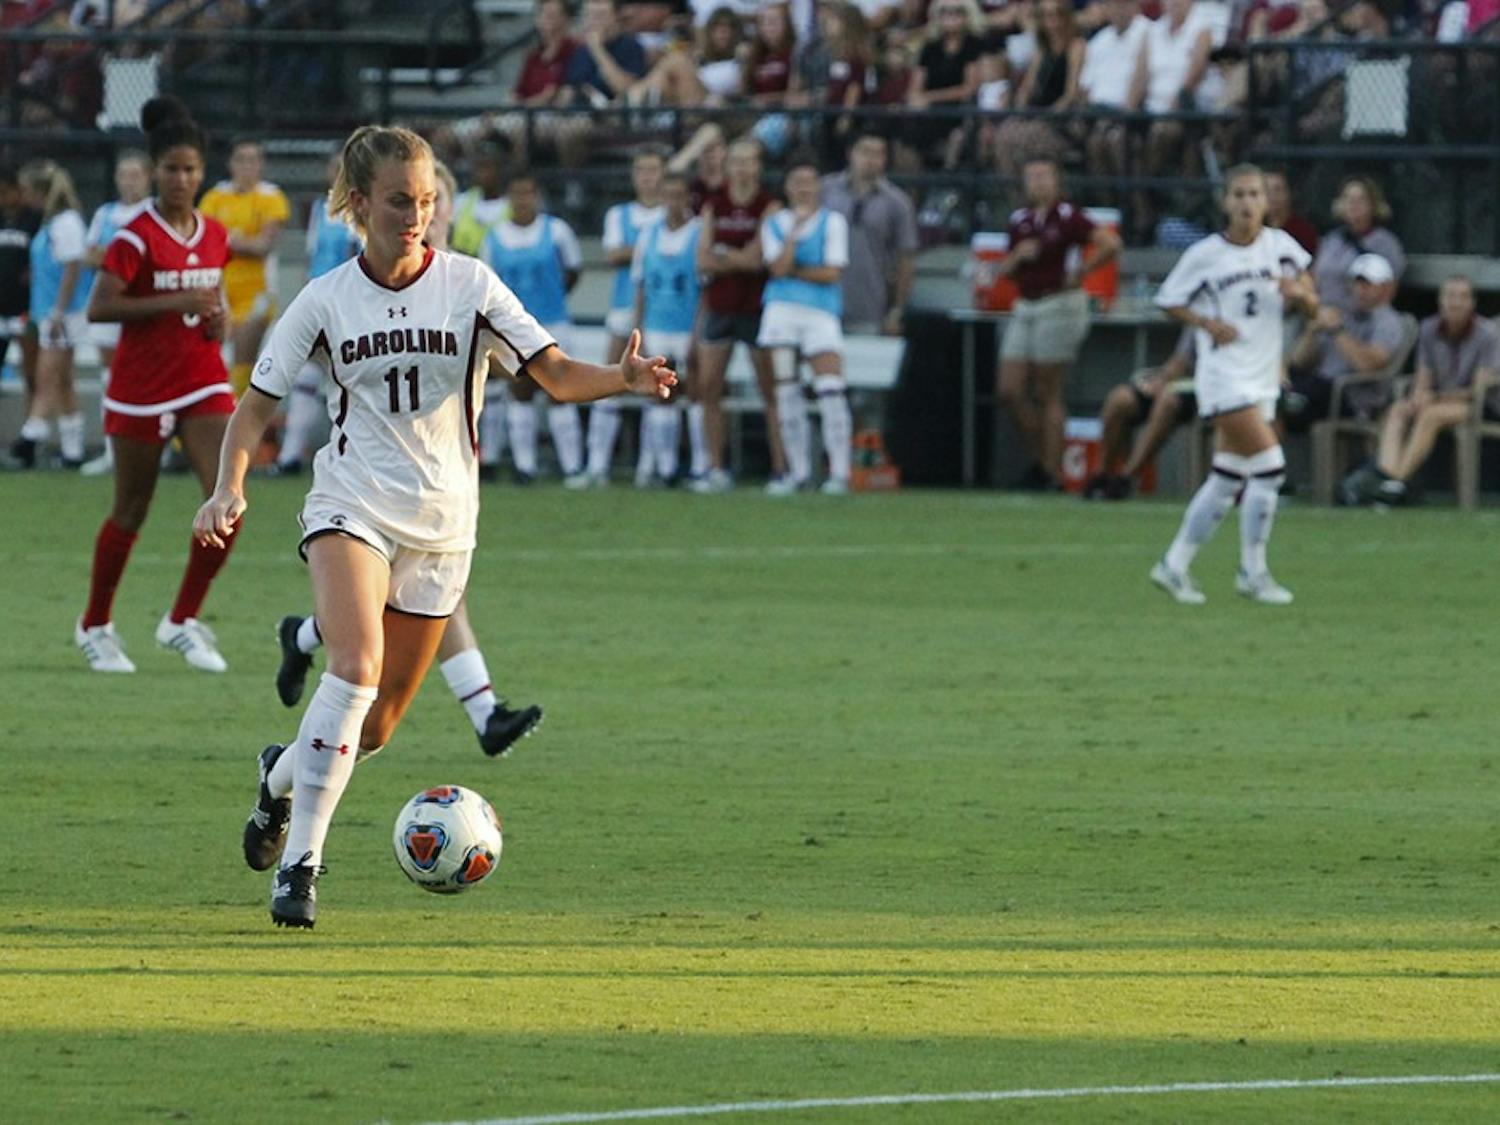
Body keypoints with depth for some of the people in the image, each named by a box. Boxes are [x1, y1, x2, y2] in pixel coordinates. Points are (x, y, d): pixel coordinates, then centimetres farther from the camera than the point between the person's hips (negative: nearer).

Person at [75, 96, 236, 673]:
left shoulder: (215, 235, 7)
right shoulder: (137, 237, -12)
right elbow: (98, 307, -19)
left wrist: (219, 316, -1)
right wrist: (175, 303, -25)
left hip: (204, 382, 5)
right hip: (141, 388, -5)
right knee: (130, 513, 6)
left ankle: (182, 621, 3)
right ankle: (95, 626, 25)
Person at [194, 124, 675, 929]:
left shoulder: (469, 286, -2)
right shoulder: (326, 299, -1)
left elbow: (555, 373, -6)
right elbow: (257, 405, 4)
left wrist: (622, 378, -27)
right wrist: (230, 488, -13)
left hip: (441, 522, 2)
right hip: (352, 506, -2)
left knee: (377, 725, 6)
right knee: (358, 665, -27)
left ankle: (284, 777, 39)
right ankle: (300, 863, -24)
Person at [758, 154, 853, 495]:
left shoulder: (833, 222, 4)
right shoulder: (773, 224, 11)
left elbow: (832, 272, -5)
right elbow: (779, 267, -5)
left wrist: (792, 271, -4)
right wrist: (795, 229, -9)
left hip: (821, 313, -3)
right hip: (782, 311, 3)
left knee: (831, 389, -15)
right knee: (787, 391, 3)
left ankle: (839, 472, -17)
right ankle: (798, 471, 11)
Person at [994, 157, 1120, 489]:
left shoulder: (1067, 217, -9)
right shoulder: (1019, 220, 11)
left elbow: (1111, 244, -18)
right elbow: (1005, 271, 17)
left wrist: (1080, 272, -12)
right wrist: (1018, 256, -4)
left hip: (1059, 305, -7)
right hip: (1025, 308, 7)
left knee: (1048, 395, -4)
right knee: (1010, 391, 2)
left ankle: (1052, 474, 1)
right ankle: (1040, 459, 16)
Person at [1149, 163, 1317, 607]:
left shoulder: (1280, 245, 4)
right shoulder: (1204, 254, -7)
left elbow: (1313, 309, 8)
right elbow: (1168, 300, 3)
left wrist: (1300, 294, -16)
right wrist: (1206, 324, -14)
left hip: (1263, 377, 6)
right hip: (1224, 374, -6)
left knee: (1227, 480, 8)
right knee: (1269, 466, -15)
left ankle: (1175, 565, 18)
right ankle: (1253, 572, -5)